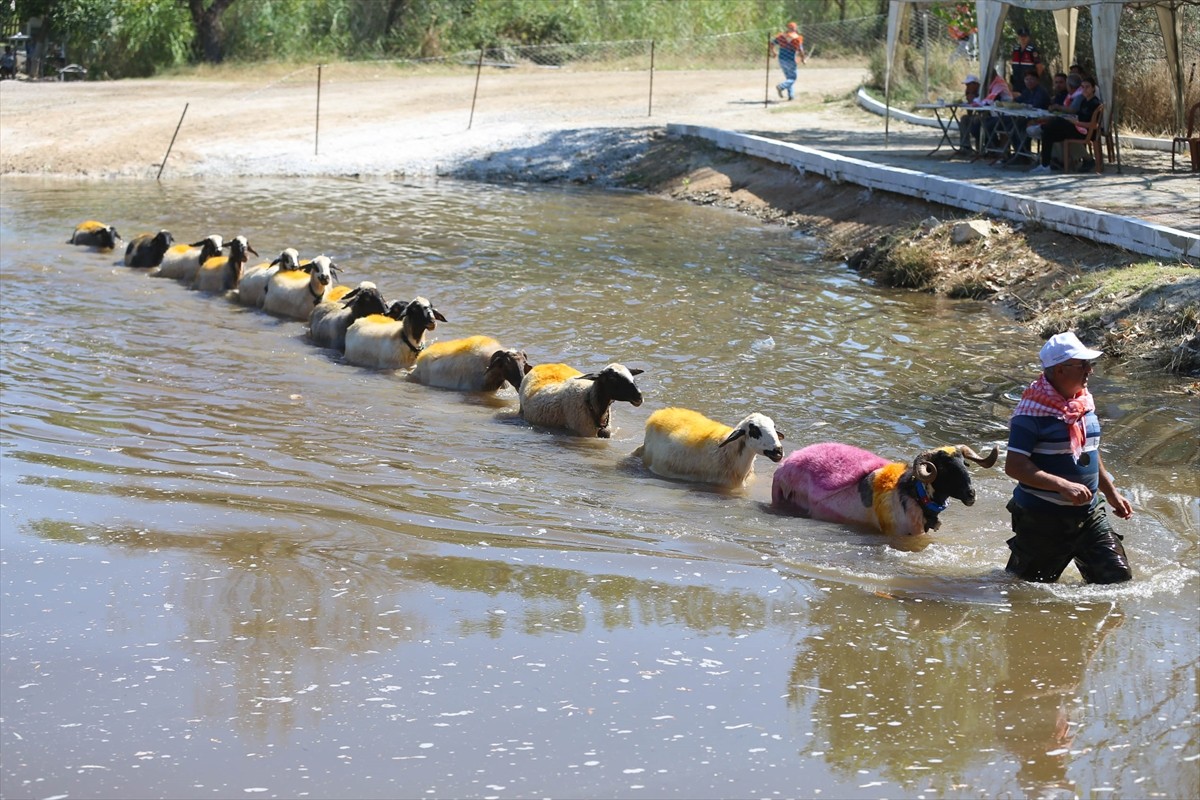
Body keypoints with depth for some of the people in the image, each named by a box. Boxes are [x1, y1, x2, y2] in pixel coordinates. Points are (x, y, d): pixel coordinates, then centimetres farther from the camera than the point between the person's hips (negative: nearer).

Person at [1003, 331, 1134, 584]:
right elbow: (1014, 466, -24)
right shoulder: (1032, 411, -18)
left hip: (1088, 515, 7)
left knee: (1118, 577, 1)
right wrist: (1063, 486, -29)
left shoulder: (1085, 402, 7)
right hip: (1042, 518, -7)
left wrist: (1111, 492, 24)